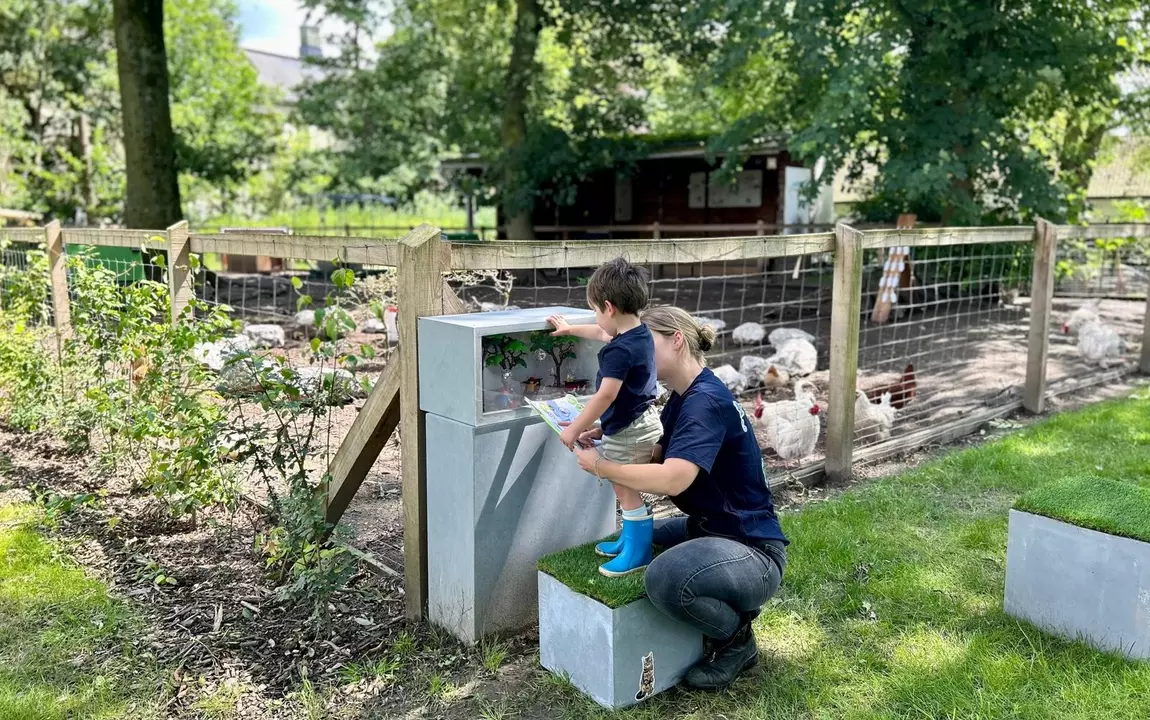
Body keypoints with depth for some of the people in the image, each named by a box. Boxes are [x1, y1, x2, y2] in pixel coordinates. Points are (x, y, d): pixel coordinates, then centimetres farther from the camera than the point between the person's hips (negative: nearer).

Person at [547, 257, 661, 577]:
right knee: (626, 489, 22)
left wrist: (574, 429, -21)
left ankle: (638, 554, 16)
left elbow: (605, 396, -29)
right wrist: (570, 329, 36)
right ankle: (629, 540, 36)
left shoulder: (620, 351, -27)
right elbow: (602, 333, 24)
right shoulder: (641, 334, 4)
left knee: (627, 492, 4)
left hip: (629, 431, -10)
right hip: (642, 421, 10)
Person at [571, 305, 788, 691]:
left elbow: (672, 479, -34)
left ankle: (737, 639, -2)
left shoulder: (707, 401, -23)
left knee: (665, 578, -33)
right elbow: (655, 457, 8)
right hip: (710, 528, 10)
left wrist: (599, 466, -22)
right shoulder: (682, 399, 8)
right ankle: (728, 609, 21)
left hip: (752, 551, -10)